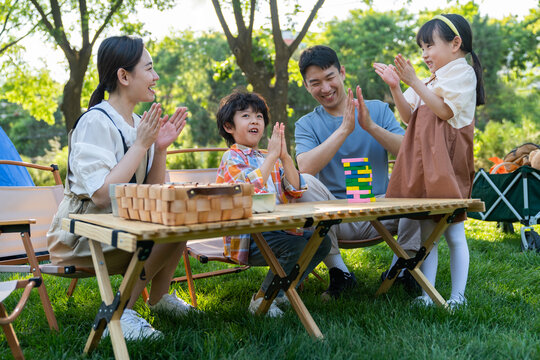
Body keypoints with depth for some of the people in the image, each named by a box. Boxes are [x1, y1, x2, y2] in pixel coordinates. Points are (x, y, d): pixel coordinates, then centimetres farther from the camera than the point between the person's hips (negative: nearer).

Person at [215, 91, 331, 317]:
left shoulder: (269, 158, 18)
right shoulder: (232, 158, -5)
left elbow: (295, 191, 8)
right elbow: (251, 189, -24)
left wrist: (285, 157, -4)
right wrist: (271, 156, -17)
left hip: (275, 229, 8)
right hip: (246, 238, -8)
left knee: (321, 241, -1)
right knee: (296, 246, -28)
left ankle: (280, 291, 5)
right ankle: (262, 299, -10)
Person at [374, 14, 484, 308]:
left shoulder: (463, 73, -1)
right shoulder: (430, 81, 23)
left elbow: (444, 110, -14)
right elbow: (409, 117, 16)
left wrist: (413, 81, -16)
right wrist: (395, 87, 4)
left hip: (447, 164, -7)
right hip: (423, 163, 7)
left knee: (453, 232, -1)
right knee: (426, 231, 6)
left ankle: (457, 295, 8)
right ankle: (427, 294, 11)